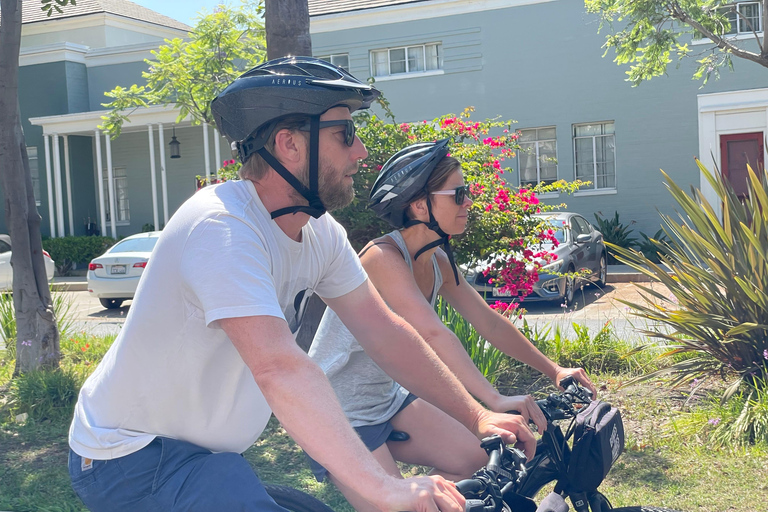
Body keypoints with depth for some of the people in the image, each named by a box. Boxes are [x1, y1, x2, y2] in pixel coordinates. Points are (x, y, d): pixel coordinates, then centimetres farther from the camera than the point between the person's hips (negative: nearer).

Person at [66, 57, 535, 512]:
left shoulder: (321, 234, -1)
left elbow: (387, 334, 2)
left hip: (205, 453, 9)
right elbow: (279, 369, -40)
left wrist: (477, 416, 0)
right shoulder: (222, 229, -29)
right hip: (134, 457, -9)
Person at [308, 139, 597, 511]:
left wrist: (553, 370, 2)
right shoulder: (383, 257, -27)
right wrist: (494, 400, -47)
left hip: (386, 398, 8)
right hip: (339, 413, -8)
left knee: (474, 460, 6)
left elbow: (489, 323, 4)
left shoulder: (438, 263, -1)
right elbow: (432, 334, -39)